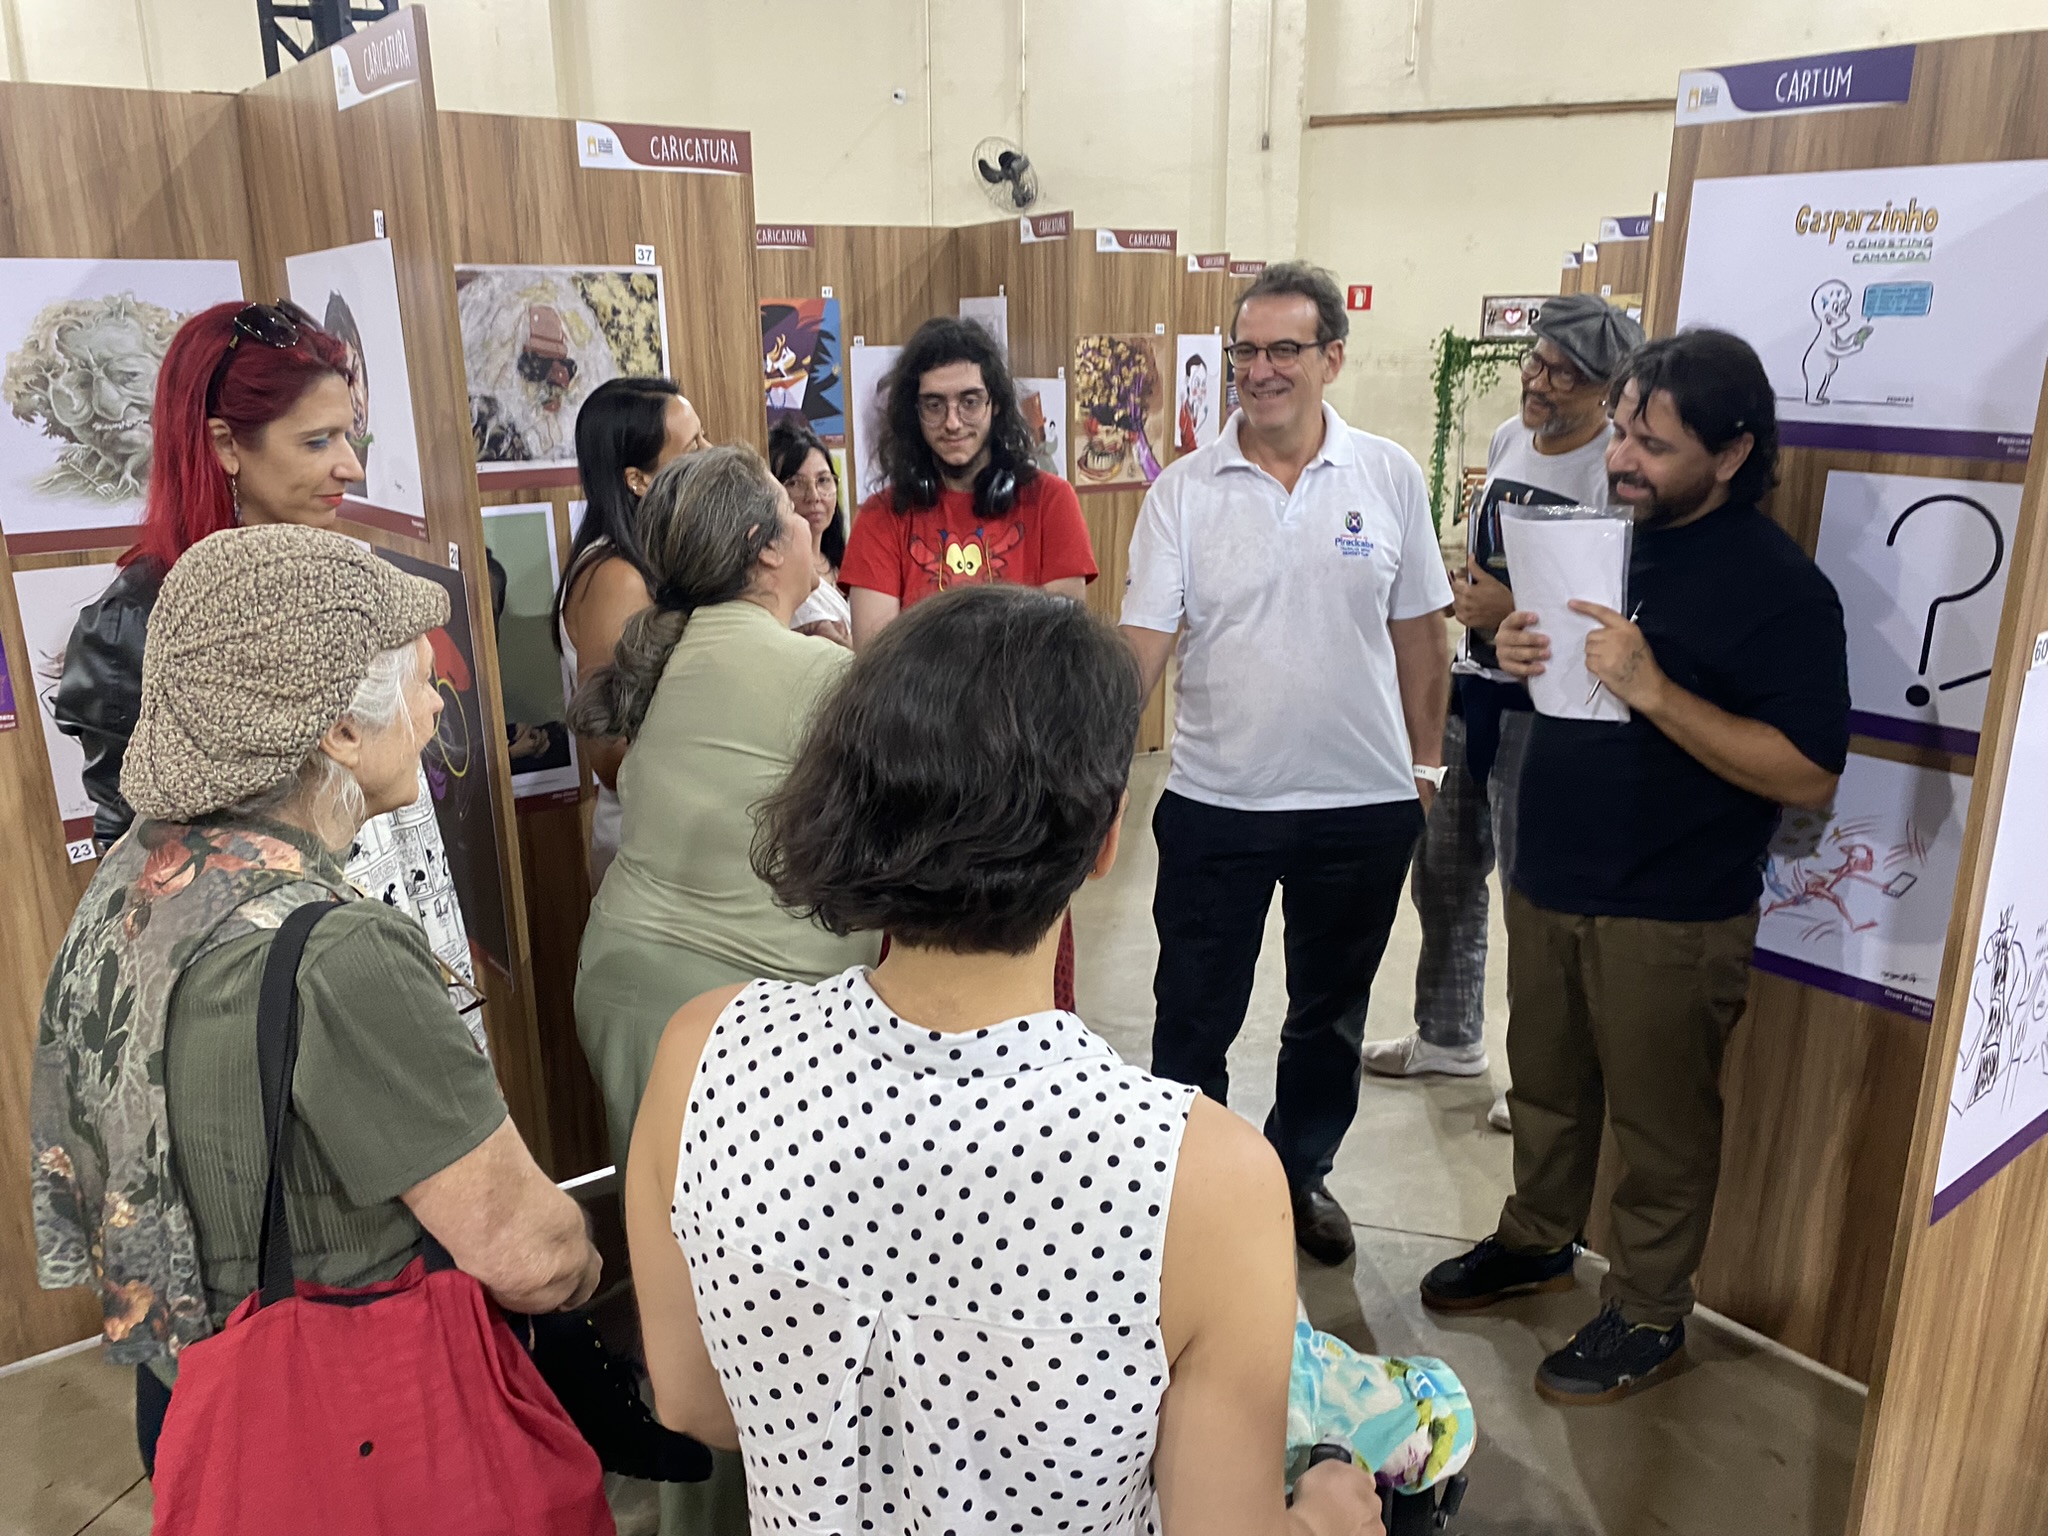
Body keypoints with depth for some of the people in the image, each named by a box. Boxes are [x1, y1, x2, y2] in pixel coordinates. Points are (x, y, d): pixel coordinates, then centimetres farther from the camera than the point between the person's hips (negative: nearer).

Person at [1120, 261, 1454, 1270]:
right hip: (1215, 801, -1)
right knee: (1194, 1016, 10)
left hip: (1362, 803, 2)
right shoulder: (1185, 489, -5)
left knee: (1330, 1011, 19)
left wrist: (1424, 761, 7)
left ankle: (1299, 1173, 41)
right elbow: (1142, 640, -11)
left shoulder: (1389, 476, -1)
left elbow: (1418, 628, 6)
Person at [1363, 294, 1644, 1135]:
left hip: (1544, 706, -8)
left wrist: (1516, 612, -20)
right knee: (1442, 869, 18)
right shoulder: (1508, 438, 8)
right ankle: (1450, 1037, 38)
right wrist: (1471, 594, 8)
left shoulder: (1619, 472, -17)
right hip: (1470, 686, 8)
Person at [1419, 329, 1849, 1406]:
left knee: (1661, 1125, 9)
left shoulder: (1779, 586, -16)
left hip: (1670, 915, -6)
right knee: (1545, 1085, 22)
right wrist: (1521, 652, -6)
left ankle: (1648, 1316, 29)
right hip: (1549, 877, 7)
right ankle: (1538, 1242, 43)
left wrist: (1650, 687, -30)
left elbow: (1809, 775, -22)